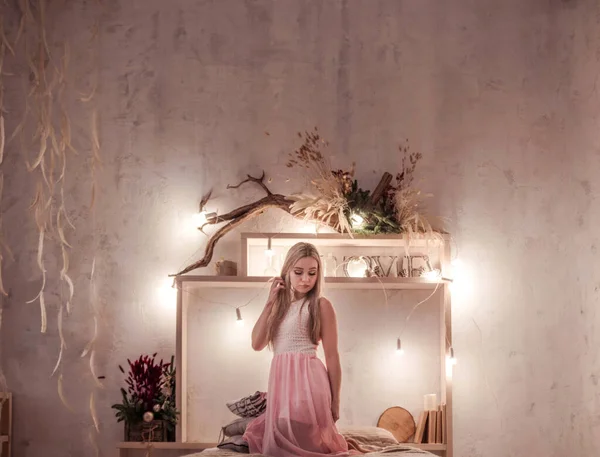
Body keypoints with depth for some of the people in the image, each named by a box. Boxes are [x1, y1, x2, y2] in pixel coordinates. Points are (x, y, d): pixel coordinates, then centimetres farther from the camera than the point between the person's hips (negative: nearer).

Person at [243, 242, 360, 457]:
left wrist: (335, 402, -5)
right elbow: (257, 343, 6)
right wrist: (270, 303, 4)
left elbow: (332, 356, -3)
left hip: (307, 378, -6)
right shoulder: (280, 305, 17)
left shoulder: (321, 305, -1)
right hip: (280, 379, 6)